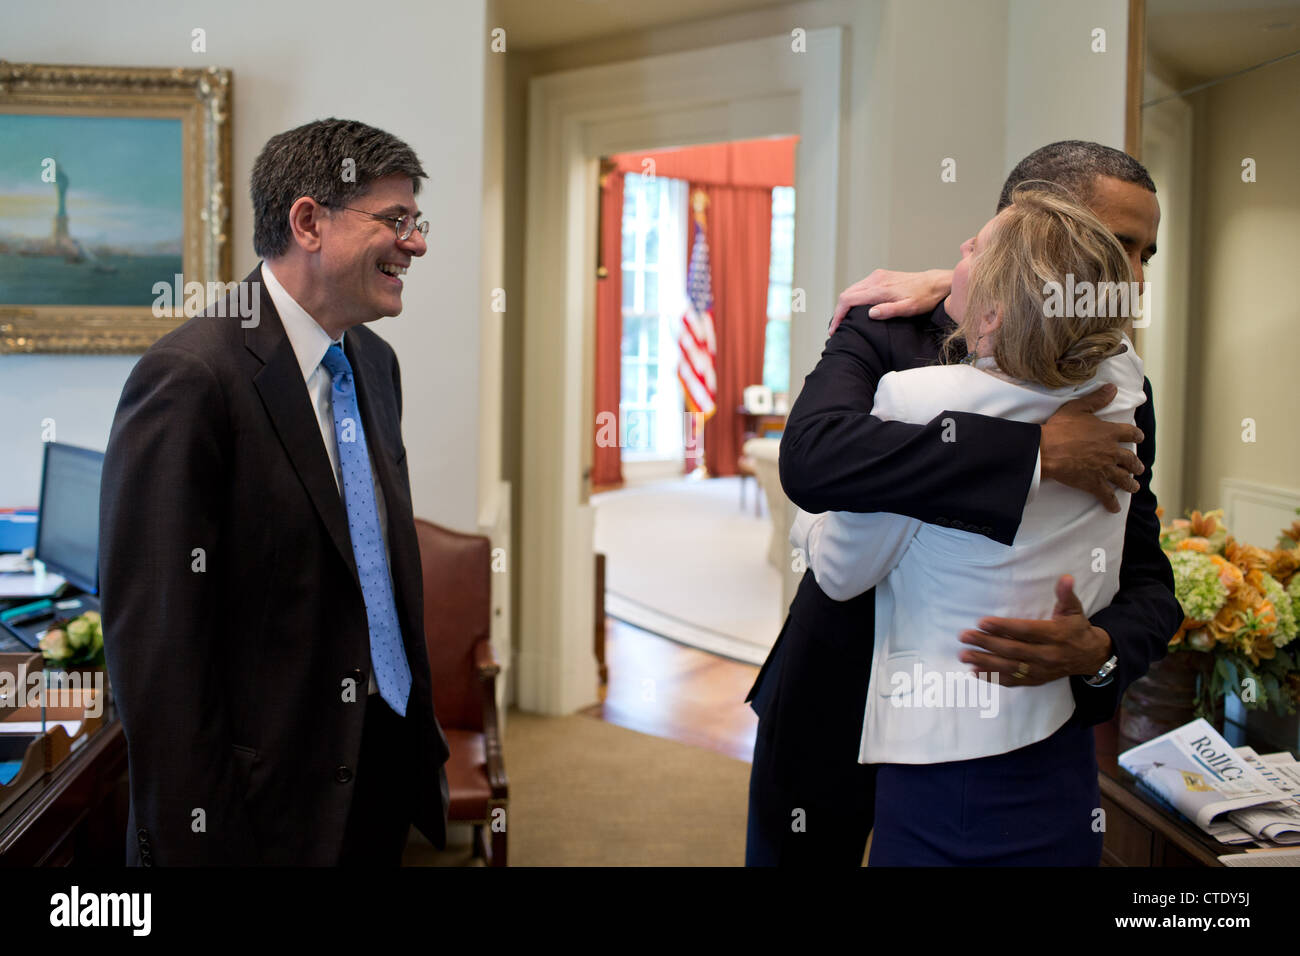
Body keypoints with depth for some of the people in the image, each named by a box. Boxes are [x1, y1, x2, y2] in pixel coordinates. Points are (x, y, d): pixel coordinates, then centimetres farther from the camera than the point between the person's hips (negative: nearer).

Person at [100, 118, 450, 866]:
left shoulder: (376, 361, 7)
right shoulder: (190, 377, -19)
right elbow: (154, 635, -19)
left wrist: (422, 728, 13)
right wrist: (194, 840, -17)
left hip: (388, 768, 7)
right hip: (271, 803, -7)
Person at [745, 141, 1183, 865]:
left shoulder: (1116, 395, -1)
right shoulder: (886, 338, -13)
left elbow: (1149, 587, -2)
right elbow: (811, 459, -34)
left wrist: (1098, 650, -26)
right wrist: (1037, 452, -34)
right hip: (838, 715, -2)